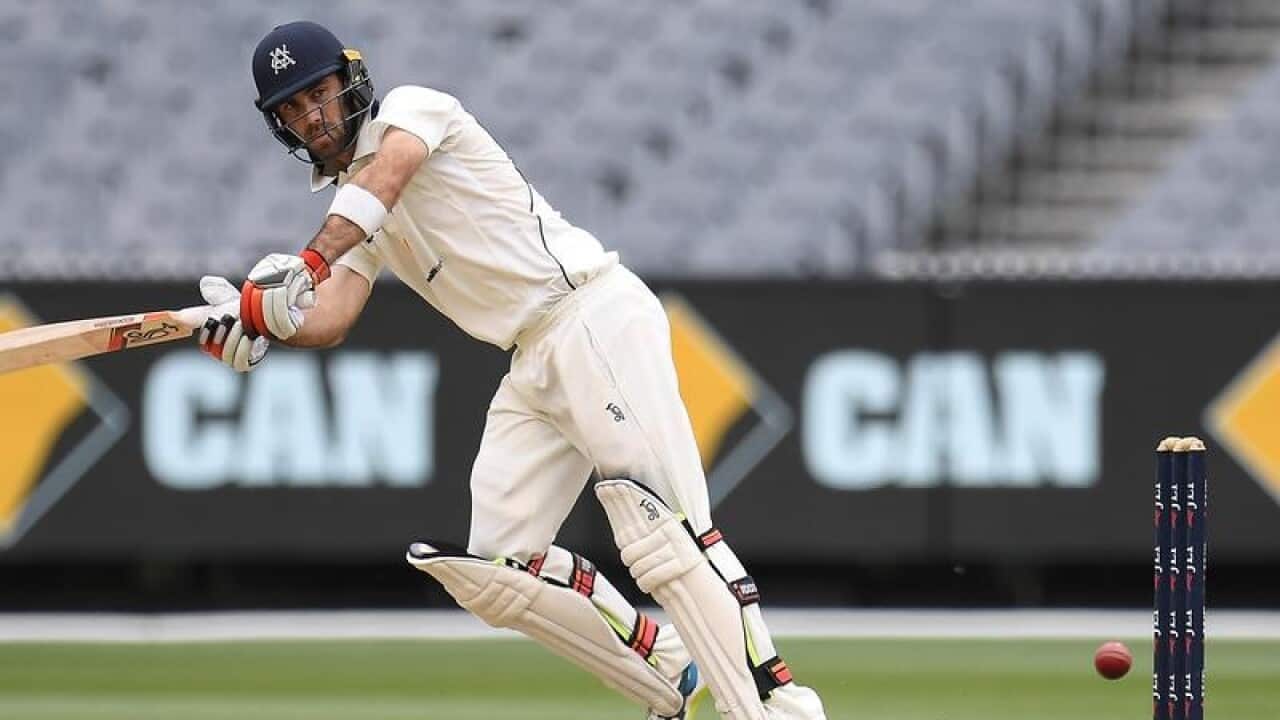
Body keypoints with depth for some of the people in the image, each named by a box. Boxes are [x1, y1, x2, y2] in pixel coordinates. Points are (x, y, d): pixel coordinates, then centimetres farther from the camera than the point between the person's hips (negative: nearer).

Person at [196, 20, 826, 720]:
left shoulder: (411, 106, 1)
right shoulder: (350, 211, 22)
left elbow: (385, 174, -22)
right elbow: (330, 319, 6)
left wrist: (306, 264, -38)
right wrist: (257, 325, -16)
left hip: (594, 314, -9)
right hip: (532, 367, 9)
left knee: (659, 523, -23)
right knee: (496, 569, 0)